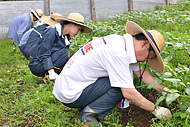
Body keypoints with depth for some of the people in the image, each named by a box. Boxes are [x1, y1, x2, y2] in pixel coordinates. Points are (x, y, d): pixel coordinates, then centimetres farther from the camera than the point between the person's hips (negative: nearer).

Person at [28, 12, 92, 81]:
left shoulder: (66, 37, 9)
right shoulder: (52, 31, -17)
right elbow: (43, 54, -23)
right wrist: (51, 72, -29)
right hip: (36, 65, -8)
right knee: (64, 52, -25)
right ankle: (47, 77, -20)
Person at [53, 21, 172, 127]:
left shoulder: (121, 42, 5)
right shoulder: (117, 52, -24)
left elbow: (140, 72, 12)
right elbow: (128, 94, -24)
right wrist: (155, 110, -11)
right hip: (70, 95, -10)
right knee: (124, 86, -16)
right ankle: (87, 115, -9)